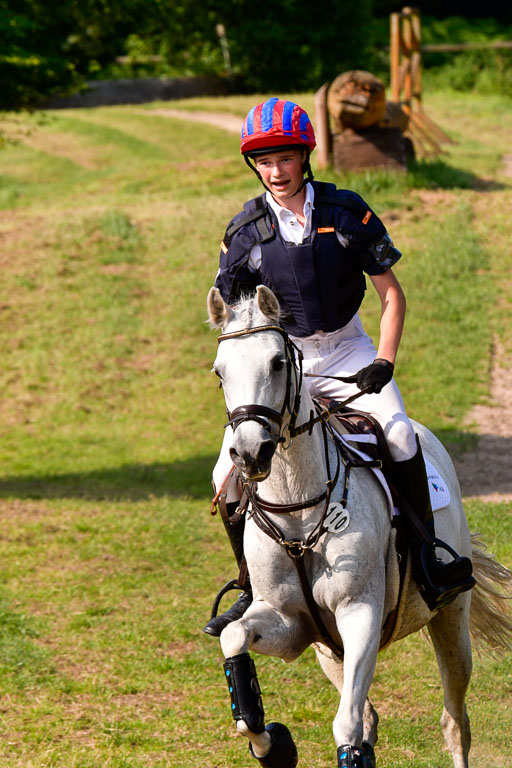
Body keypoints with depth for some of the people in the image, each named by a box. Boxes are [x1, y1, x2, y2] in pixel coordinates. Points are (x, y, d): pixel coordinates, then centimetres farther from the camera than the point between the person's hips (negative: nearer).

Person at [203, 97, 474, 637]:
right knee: (229, 476, -10)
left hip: (346, 351, -1)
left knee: (398, 435, -28)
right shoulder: (246, 231, -2)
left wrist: (383, 362, -11)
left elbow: (391, 294, 0)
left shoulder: (346, 211, -5)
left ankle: (424, 559, -14)